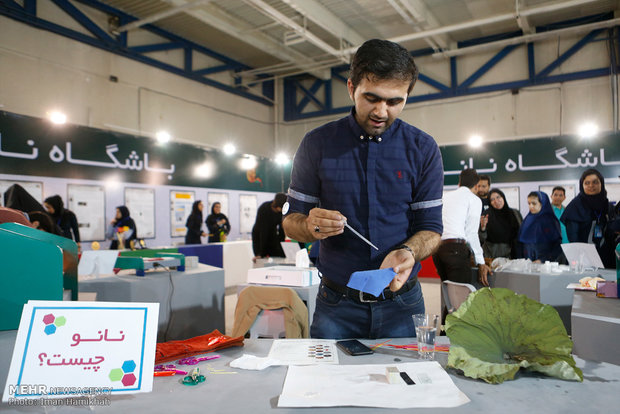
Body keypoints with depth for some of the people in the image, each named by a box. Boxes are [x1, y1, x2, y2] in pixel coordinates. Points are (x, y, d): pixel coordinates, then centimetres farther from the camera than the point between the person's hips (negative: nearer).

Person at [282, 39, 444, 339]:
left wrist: (408, 252, -23)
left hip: (401, 304, 1)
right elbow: (291, 219, 1)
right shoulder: (318, 143, -3)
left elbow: (430, 226, -1)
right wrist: (311, 226, -23)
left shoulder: (423, 148, -2)